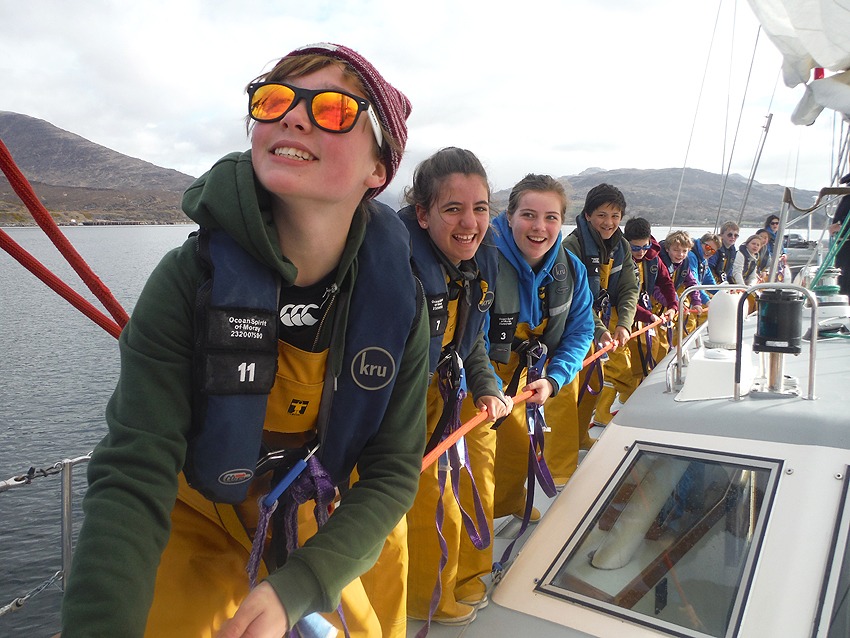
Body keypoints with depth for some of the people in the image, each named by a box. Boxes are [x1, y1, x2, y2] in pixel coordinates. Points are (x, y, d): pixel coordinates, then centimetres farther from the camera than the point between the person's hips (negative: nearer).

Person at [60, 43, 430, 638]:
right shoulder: (190, 278, -25)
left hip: (312, 526, 2)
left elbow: (392, 473, -16)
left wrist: (294, 589, -27)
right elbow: (134, 477, -28)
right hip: (194, 522, -1)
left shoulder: (398, 300, -20)